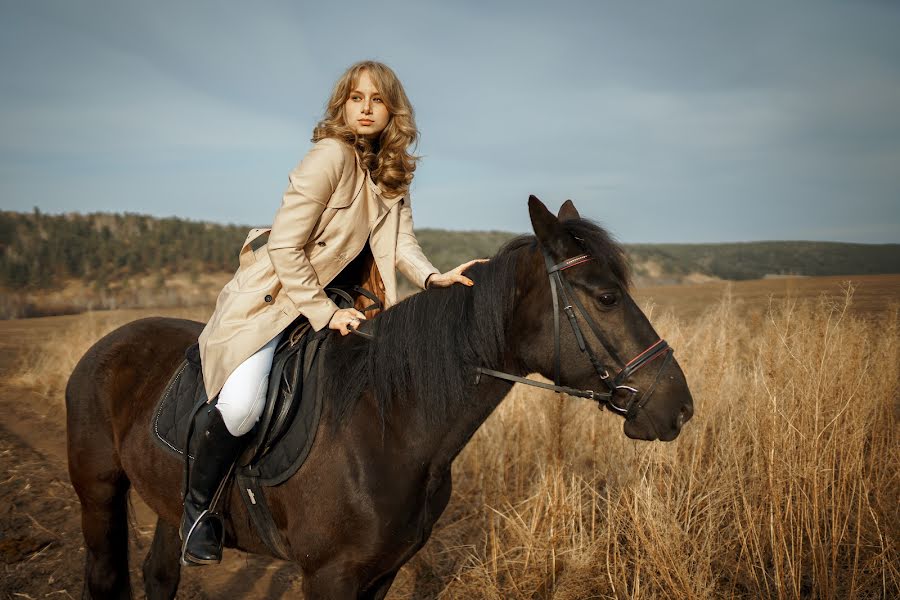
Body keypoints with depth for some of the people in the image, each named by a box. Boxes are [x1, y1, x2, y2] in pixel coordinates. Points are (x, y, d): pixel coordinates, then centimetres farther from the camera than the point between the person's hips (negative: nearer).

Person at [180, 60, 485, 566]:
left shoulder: (394, 173, 6)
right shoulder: (331, 155, -18)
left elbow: (402, 243, -2)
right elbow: (285, 247, -21)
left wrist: (432, 277, -22)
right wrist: (323, 312, -20)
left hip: (335, 297, 8)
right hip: (275, 295, -8)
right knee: (241, 405, -29)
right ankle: (198, 507, 0)